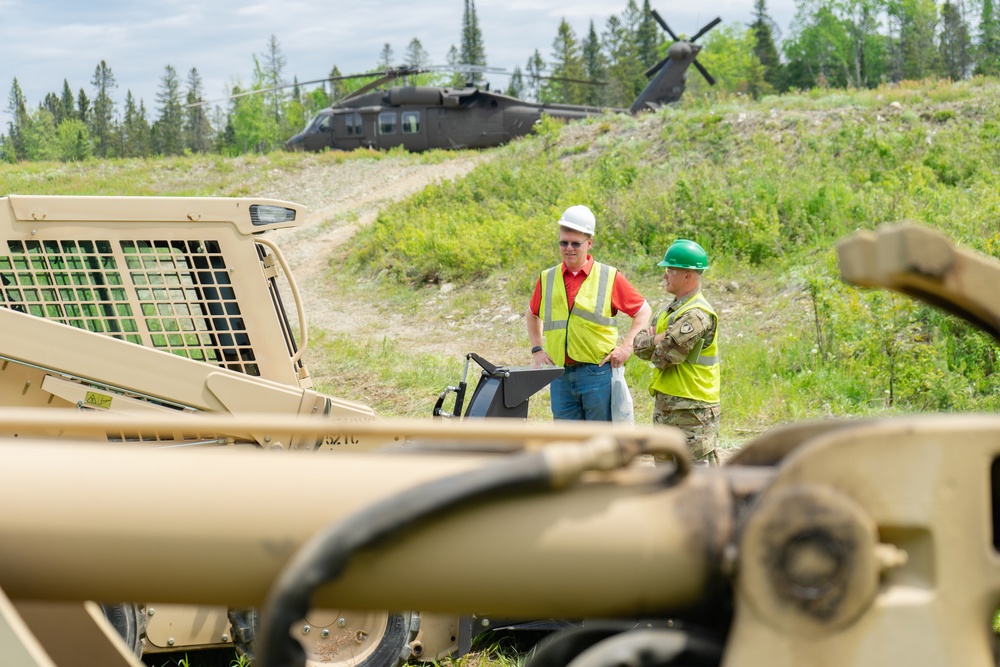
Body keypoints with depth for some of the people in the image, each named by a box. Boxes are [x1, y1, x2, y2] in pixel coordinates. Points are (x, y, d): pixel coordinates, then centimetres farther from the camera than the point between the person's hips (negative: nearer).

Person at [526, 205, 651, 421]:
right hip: (560, 377, 3)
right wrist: (537, 349, 13)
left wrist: (627, 346, -5)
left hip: (598, 372, -3)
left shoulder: (610, 277, 0)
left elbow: (643, 311, 6)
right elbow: (532, 315, 26)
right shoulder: (547, 279, 9)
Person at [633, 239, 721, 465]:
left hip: (692, 411, -10)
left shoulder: (697, 315, -18)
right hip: (664, 407, 10)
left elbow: (664, 356, -21)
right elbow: (639, 344, 9)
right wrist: (655, 339, -13)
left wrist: (654, 341, 1)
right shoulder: (670, 310, 14)